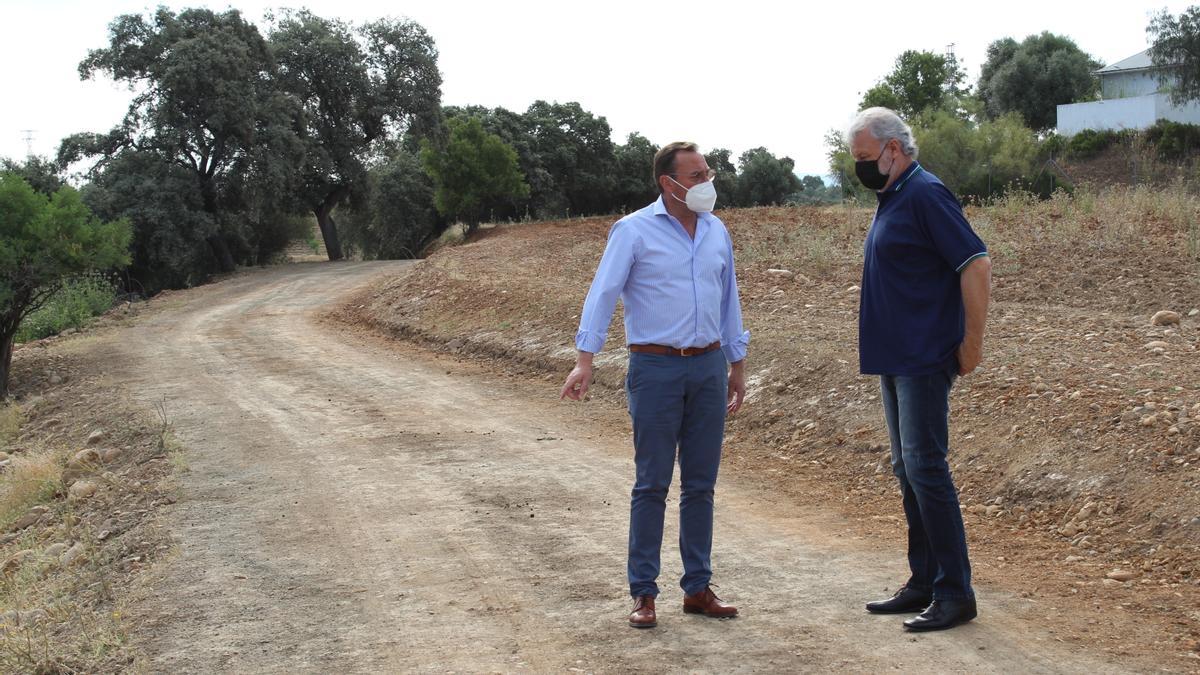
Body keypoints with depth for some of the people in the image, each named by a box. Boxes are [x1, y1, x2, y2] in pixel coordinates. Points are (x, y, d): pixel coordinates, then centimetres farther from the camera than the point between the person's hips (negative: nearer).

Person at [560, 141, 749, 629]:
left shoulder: (716, 231, 11)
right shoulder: (633, 231, -5)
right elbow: (603, 293, -11)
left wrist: (738, 364, 19)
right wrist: (584, 361, -21)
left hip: (708, 367, 5)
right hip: (656, 368, -5)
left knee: (701, 484, 8)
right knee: (652, 484, -1)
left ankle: (698, 588, 17)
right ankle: (643, 594, 6)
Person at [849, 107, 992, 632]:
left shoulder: (926, 195, -13)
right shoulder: (892, 200, 16)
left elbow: (976, 264, -19)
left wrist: (972, 342, -17)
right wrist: (881, 347, 18)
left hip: (924, 360, -10)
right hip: (895, 359, 10)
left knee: (924, 467, -10)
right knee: (907, 470, 12)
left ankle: (955, 593, -3)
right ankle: (923, 583, 21)